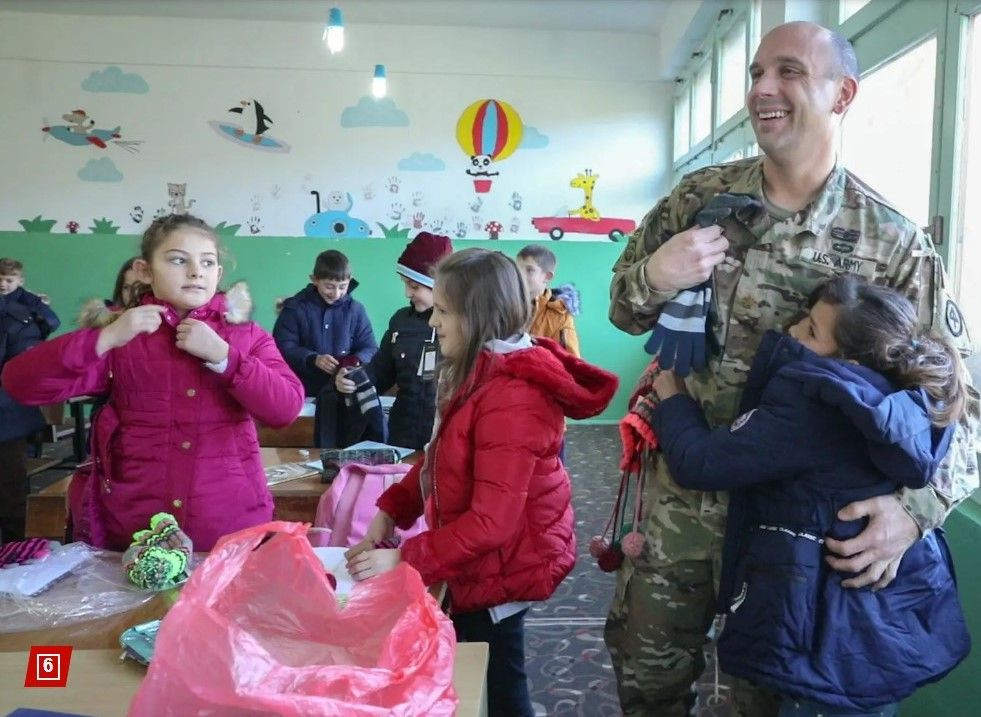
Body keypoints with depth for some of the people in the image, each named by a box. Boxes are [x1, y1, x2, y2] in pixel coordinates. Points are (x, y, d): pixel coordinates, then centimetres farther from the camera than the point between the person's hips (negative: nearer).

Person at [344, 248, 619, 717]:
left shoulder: (511, 397, -29)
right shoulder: (482, 374, 4)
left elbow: (492, 521, -30)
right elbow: (439, 459, 8)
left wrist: (404, 560, -25)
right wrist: (390, 510, -3)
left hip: (501, 565, -9)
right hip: (481, 560, 9)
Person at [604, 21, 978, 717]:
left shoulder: (894, 243, -11)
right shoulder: (700, 196, -3)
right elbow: (625, 312, 4)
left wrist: (914, 505, -24)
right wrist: (654, 277, -19)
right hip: (682, 494, 3)